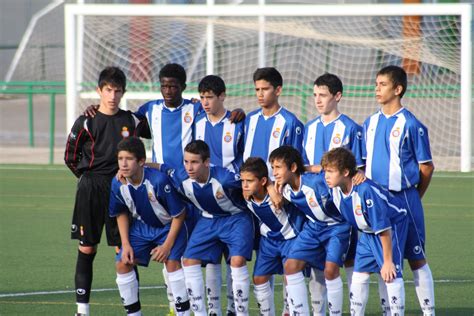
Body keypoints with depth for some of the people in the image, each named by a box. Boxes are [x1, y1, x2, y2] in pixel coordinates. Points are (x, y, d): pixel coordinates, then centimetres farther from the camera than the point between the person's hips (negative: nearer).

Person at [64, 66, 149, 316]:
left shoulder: (131, 121, 4)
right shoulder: (86, 122, -3)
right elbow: (70, 157, 5)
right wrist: (90, 179, 8)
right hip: (91, 192, -1)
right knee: (87, 249, 2)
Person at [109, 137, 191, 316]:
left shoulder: (159, 180, -33)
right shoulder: (118, 184, -18)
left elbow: (179, 215, -21)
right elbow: (122, 214, 3)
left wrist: (167, 245, -20)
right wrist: (125, 244, -6)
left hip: (169, 227, -5)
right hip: (141, 227, 5)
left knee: (172, 262, -25)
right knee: (122, 264, -7)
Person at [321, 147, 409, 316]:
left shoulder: (366, 191, -35)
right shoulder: (335, 189, -16)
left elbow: (383, 229, -29)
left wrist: (387, 261, -24)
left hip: (393, 223, -7)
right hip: (367, 231, 7)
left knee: (391, 274, -14)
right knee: (359, 274, 4)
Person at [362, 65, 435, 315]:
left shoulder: (411, 125, -9)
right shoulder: (371, 123, 9)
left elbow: (426, 167, -4)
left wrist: (413, 197, 3)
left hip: (403, 199, -6)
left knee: (416, 259, -1)